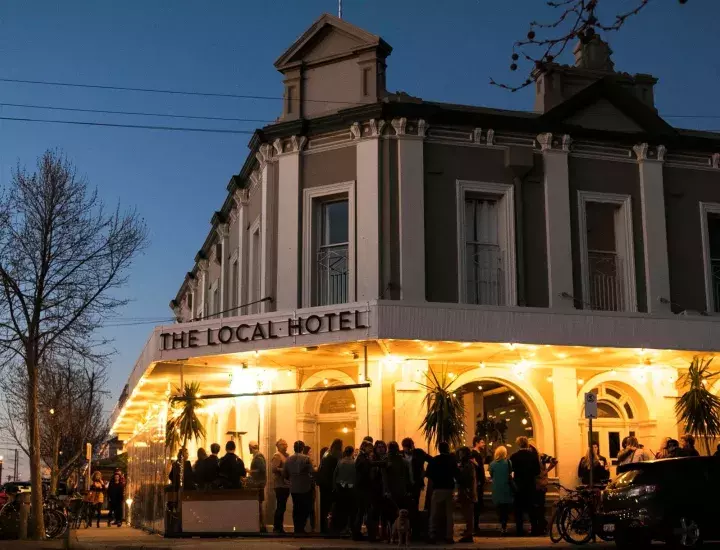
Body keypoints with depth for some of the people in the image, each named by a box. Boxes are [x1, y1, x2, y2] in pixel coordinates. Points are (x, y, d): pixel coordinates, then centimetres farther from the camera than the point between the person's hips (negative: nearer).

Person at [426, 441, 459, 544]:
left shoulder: (434, 460, -5)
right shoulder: (452, 460, -2)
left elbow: (429, 474, -5)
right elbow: (456, 474, -4)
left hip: (437, 488, -1)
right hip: (449, 488, 1)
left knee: (435, 513, 5)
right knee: (448, 513, 8)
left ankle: (433, 536, 0)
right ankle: (448, 536, 4)